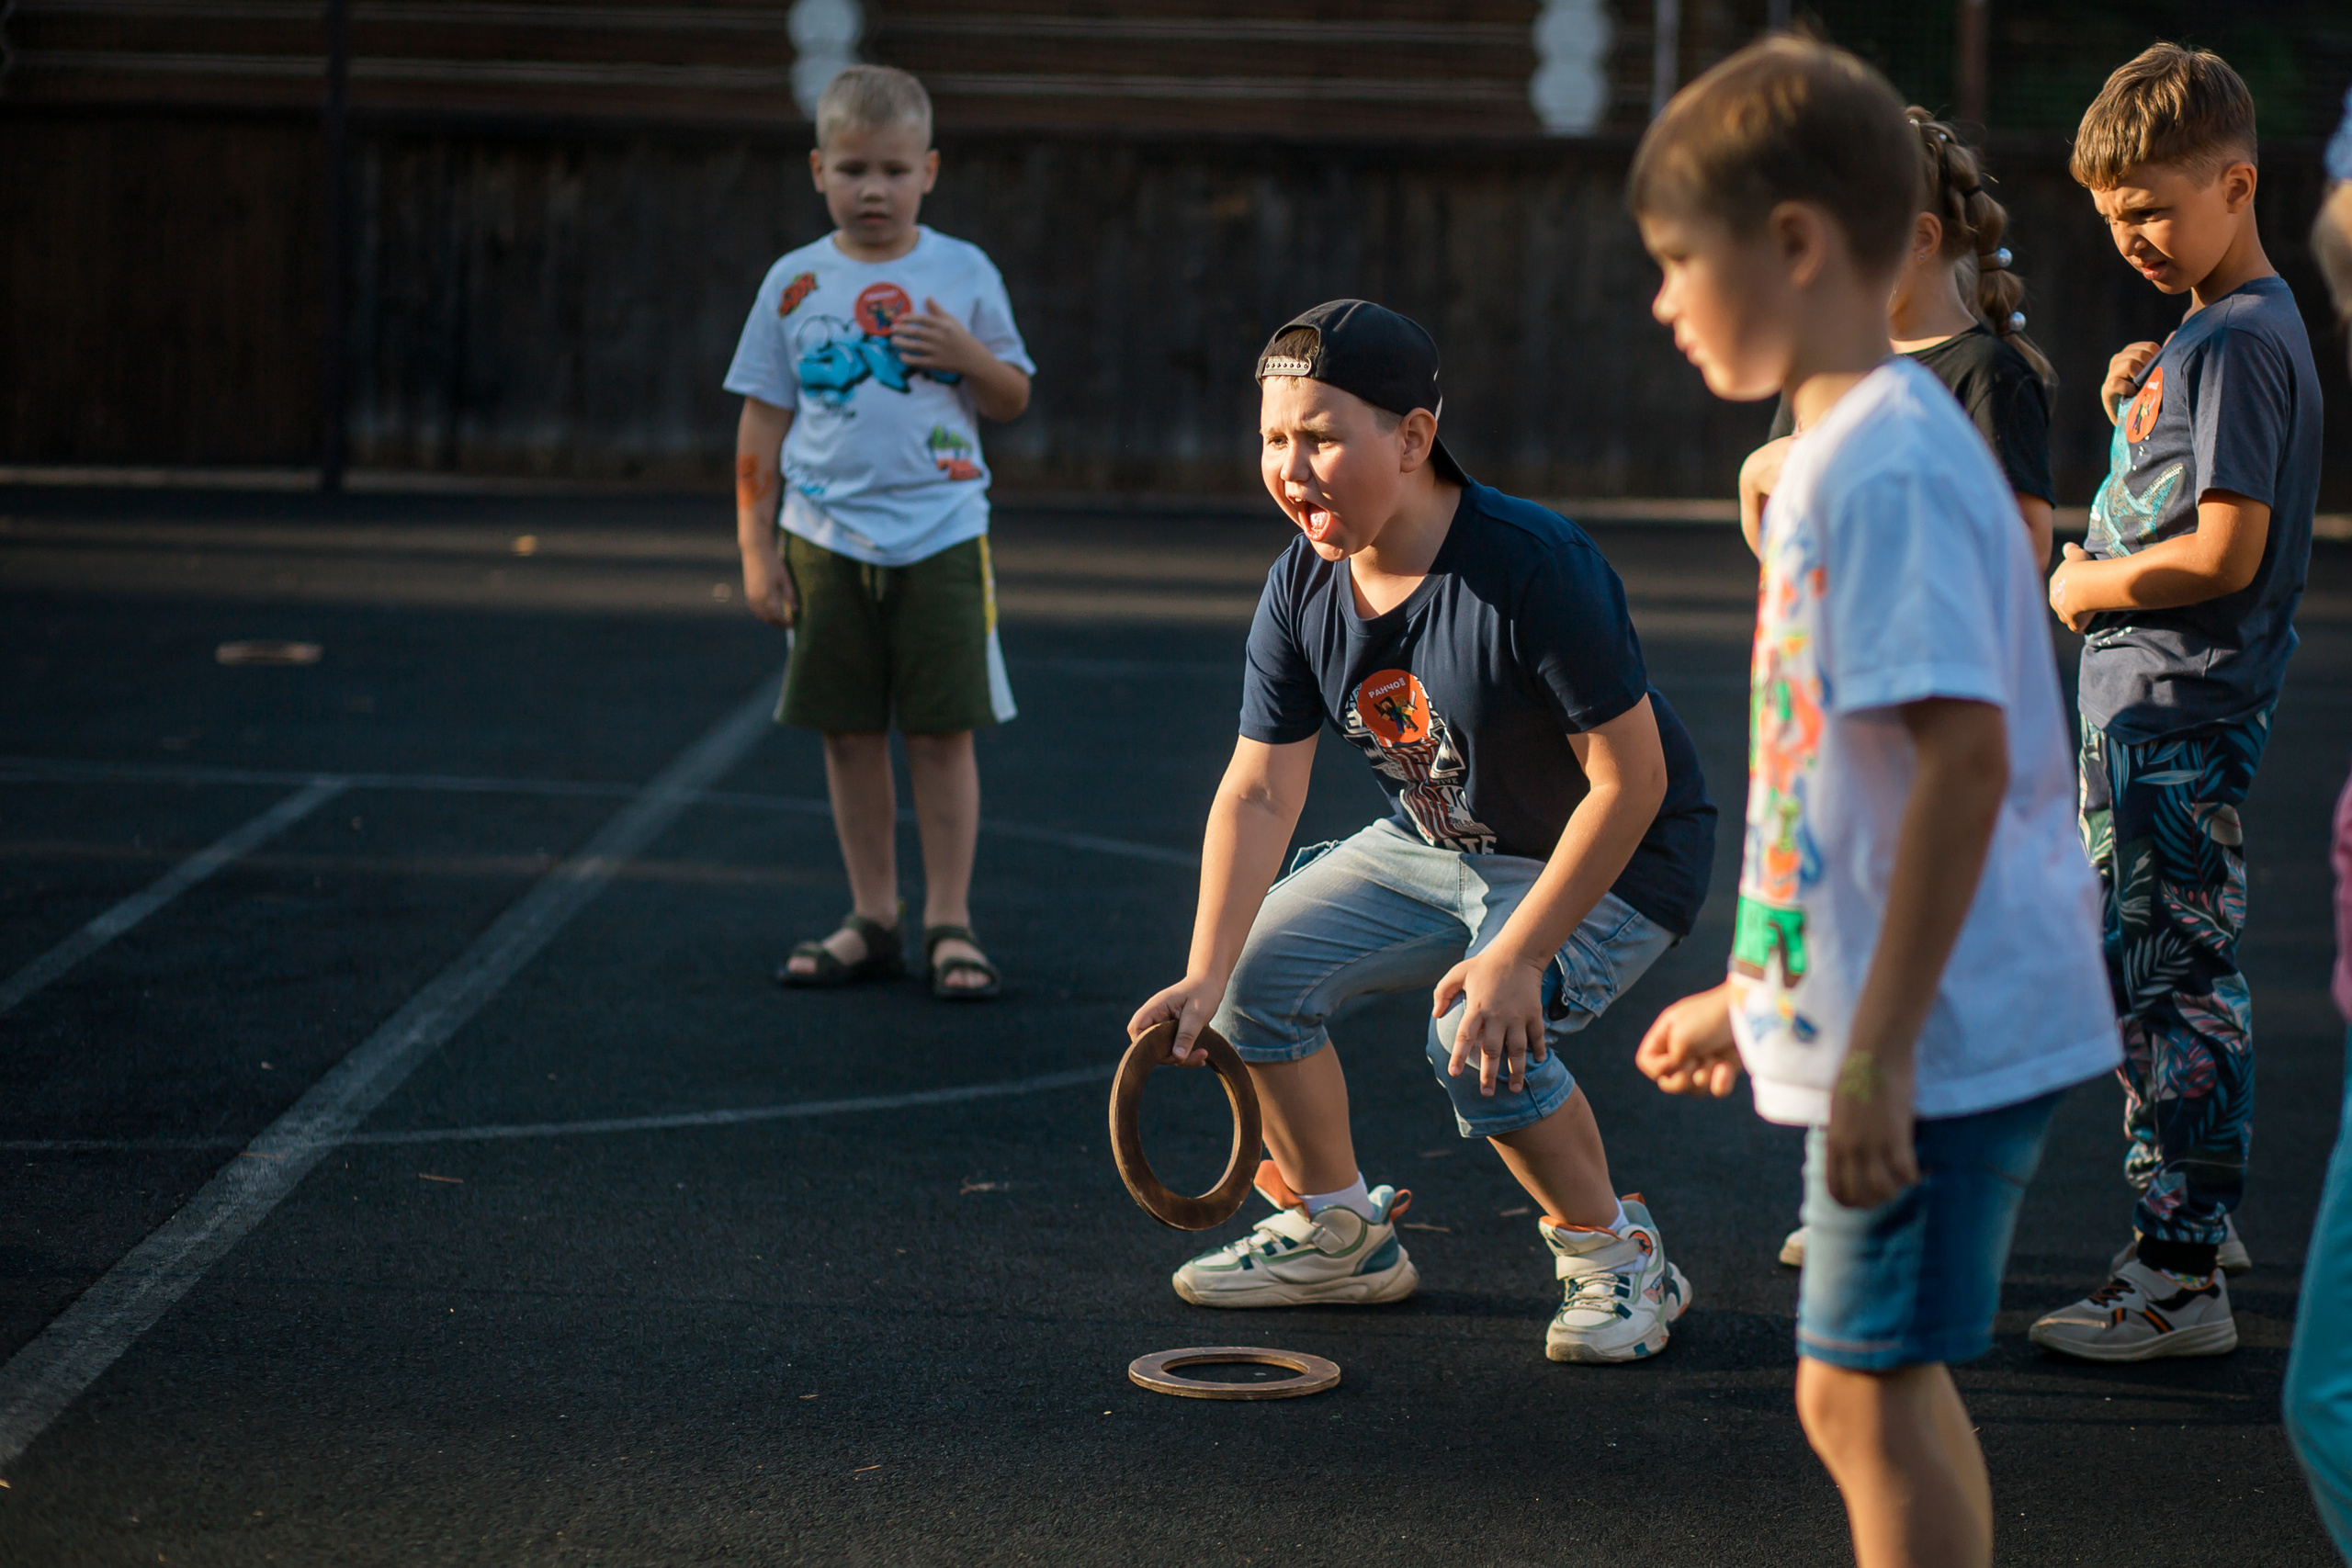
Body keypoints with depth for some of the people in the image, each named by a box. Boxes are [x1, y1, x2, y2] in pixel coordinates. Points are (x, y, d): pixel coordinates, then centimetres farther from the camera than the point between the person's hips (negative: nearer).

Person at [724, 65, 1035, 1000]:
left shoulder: (964, 275, 2)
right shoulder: (795, 284, 3)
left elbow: (1014, 398, 8)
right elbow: (762, 423, 6)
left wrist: (967, 354, -13)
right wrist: (756, 549, 1)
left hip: (940, 538, -1)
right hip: (827, 542, 1)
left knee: (943, 735, -1)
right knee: (849, 735, 6)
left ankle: (949, 923, 6)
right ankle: (872, 921, 16)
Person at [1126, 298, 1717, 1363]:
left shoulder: (1535, 567, -31)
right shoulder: (1302, 587, -10)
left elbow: (1629, 777, -29)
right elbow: (1259, 791, -8)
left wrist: (1514, 957, -31)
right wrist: (1207, 974, -21)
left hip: (1614, 863, -7)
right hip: (1436, 845, 8)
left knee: (1480, 1040, -28)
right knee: (1263, 967, 1)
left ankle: (1613, 1255, -2)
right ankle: (1339, 1233, 22)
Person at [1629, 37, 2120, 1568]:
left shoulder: (1887, 465, -18)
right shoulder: (1839, 450, 14)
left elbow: (1965, 759, -25)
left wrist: (1878, 1049, -25)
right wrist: (1759, 997, 26)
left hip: (1939, 1031, -10)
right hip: (1902, 1021, 10)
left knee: (1870, 1389, -4)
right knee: (1878, 1393, 16)